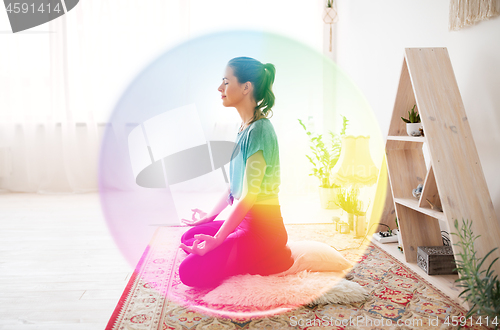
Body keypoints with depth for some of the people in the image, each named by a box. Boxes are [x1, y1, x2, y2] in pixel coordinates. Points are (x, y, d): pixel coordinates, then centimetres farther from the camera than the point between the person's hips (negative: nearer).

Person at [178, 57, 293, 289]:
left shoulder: (258, 130, -21)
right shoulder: (245, 128, 9)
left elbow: (249, 195, -22)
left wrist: (217, 240, -20)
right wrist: (211, 215, 23)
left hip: (261, 227, -10)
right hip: (244, 220, 10)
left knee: (191, 272, -14)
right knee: (188, 238, 19)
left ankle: (280, 260, -4)